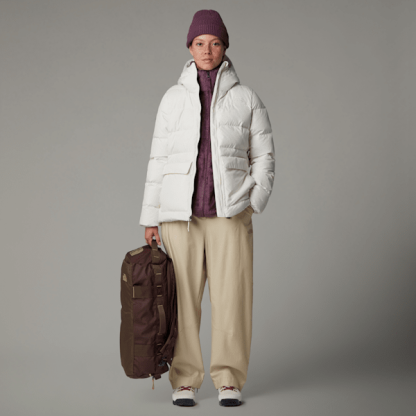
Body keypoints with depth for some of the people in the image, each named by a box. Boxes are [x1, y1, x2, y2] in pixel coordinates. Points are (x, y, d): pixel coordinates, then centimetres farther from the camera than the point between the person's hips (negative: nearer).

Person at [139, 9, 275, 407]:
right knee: (182, 298, 0)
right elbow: (159, 159, 7)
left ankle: (229, 381, 8)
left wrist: (254, 206, -8)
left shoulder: (247, 98, 3)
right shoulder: (173, 98, 6)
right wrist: (150, 218, 4)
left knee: (232, 296, -3)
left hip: (229, 211, -1)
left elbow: (263, 157, 5)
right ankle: (184, 381, 10)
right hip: (181, 212, 1)